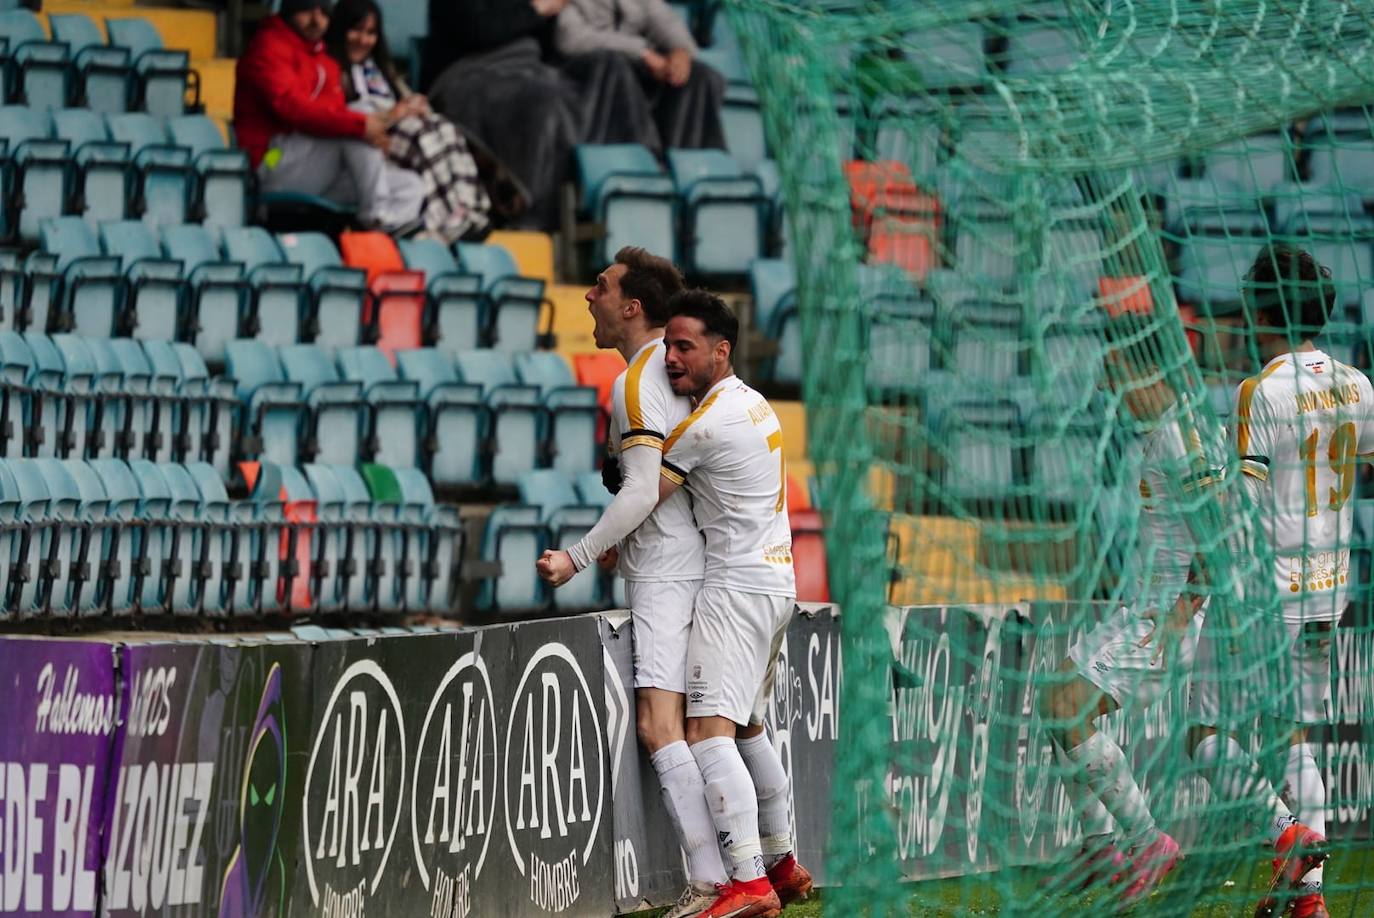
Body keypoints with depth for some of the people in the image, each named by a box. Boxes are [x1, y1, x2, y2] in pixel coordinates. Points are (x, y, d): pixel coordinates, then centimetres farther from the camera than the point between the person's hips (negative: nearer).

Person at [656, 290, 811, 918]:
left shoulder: (706, 424, -15)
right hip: (776, 580, 10)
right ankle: (782, 864, 26)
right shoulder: (754, 405, 14)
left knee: (709, 731, -17)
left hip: (736, 586, -10)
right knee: (748, 728, 21)